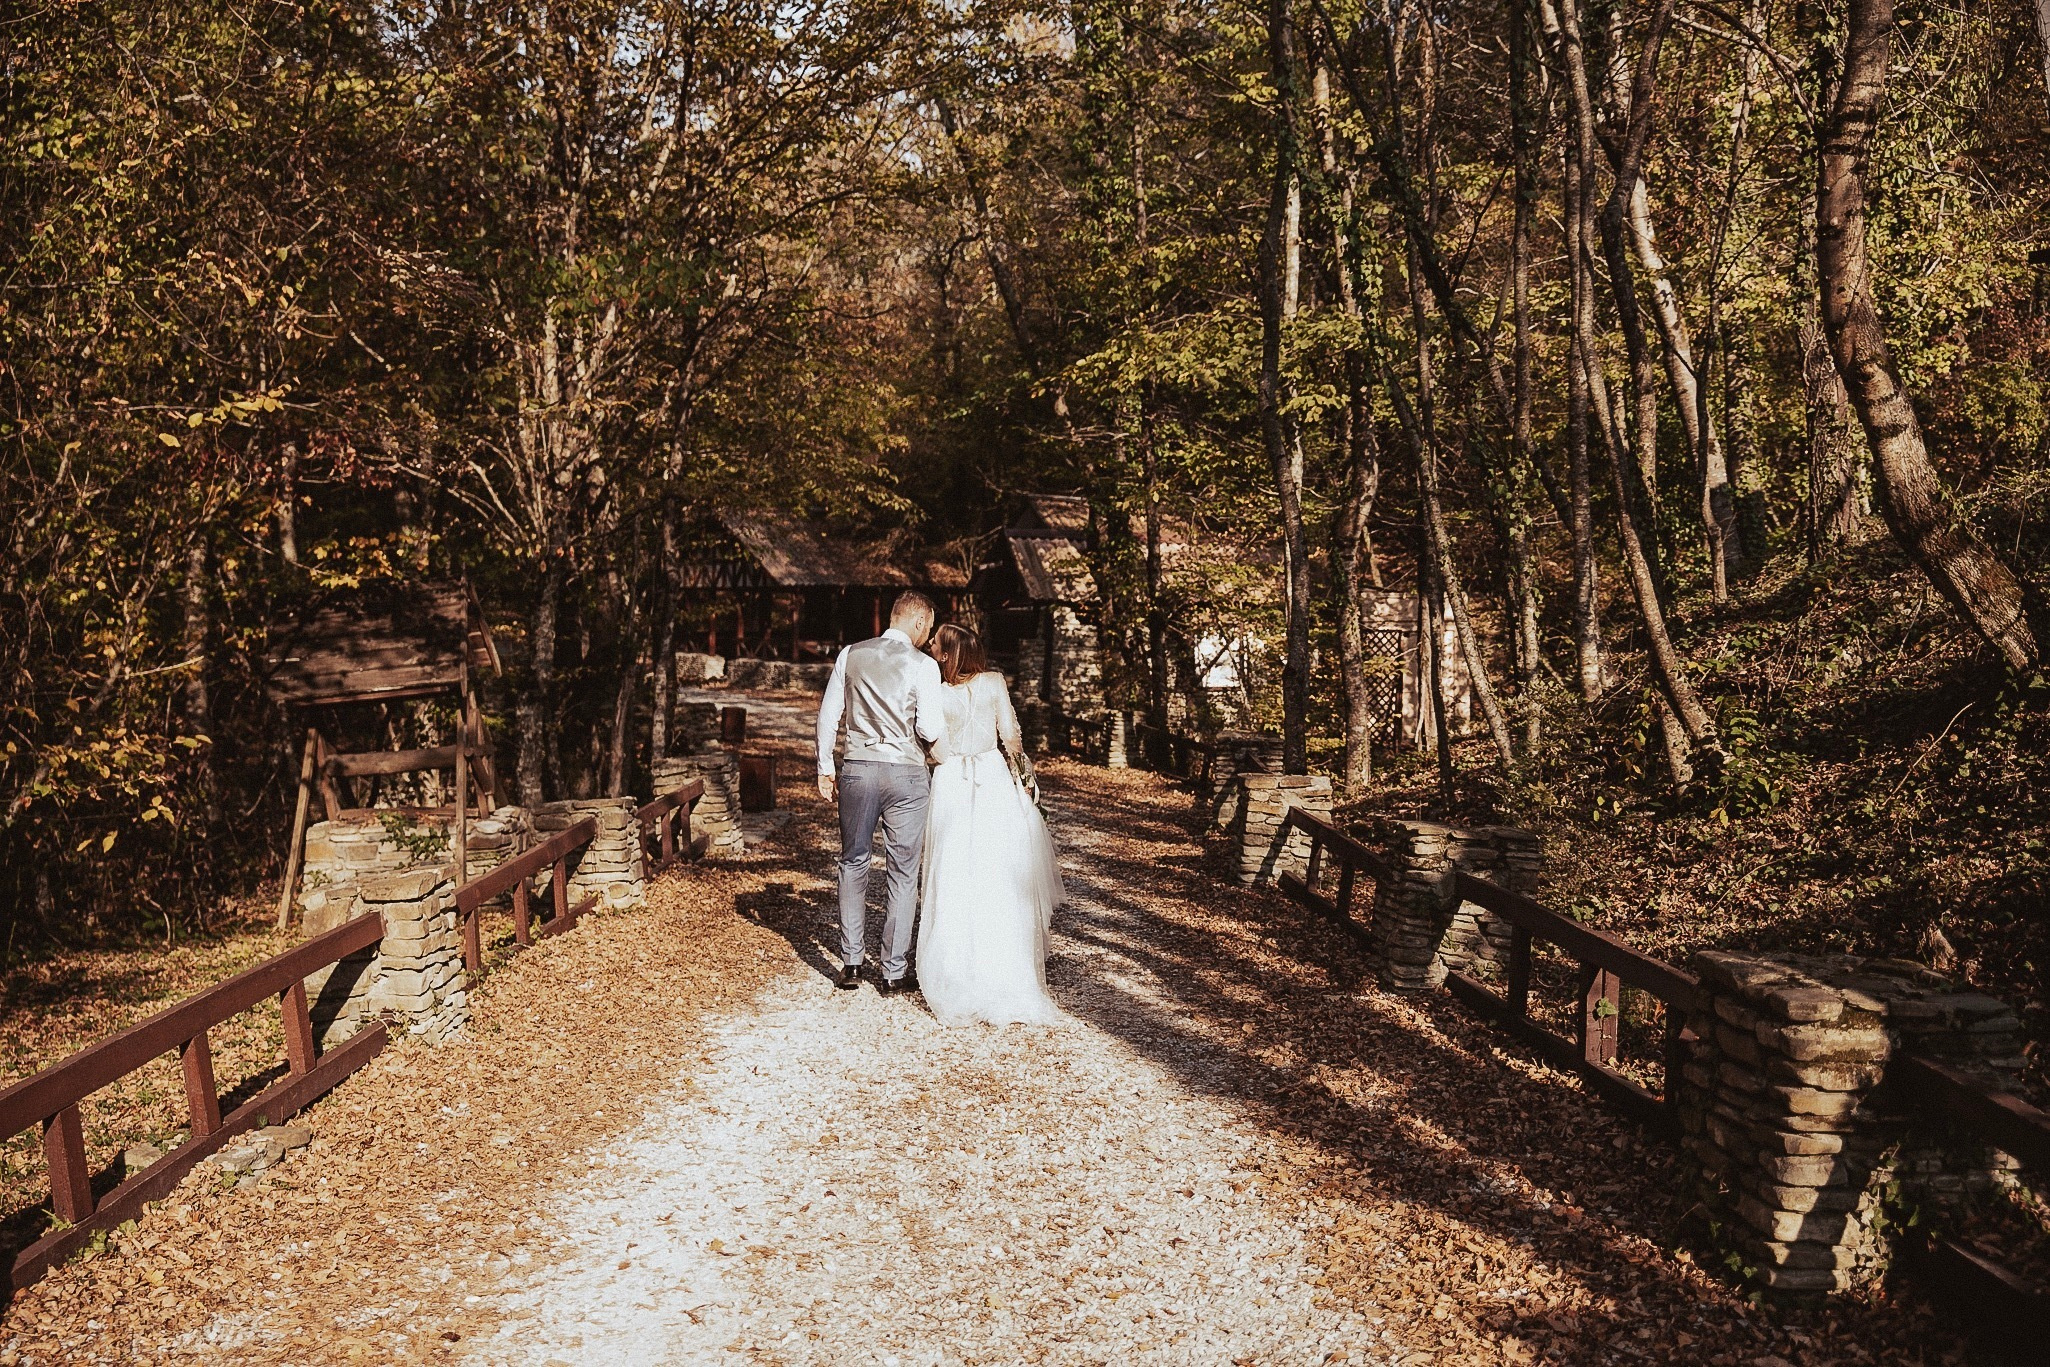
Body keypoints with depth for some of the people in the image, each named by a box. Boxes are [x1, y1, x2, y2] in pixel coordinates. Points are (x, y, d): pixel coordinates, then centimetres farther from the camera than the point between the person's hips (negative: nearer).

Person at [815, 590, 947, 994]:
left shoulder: (851, 655, 5)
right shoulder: (924, 665, -6)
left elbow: (828, 715, 6)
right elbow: (930, 730, -12)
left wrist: (825, 768, 13)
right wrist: (937, 713, 11)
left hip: (857, 770, 3)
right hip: (906, 774, -3)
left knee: (854, 864, 16)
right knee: (902, 873, 7)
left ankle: (850, 964, 17)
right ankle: (895, 972, 13)